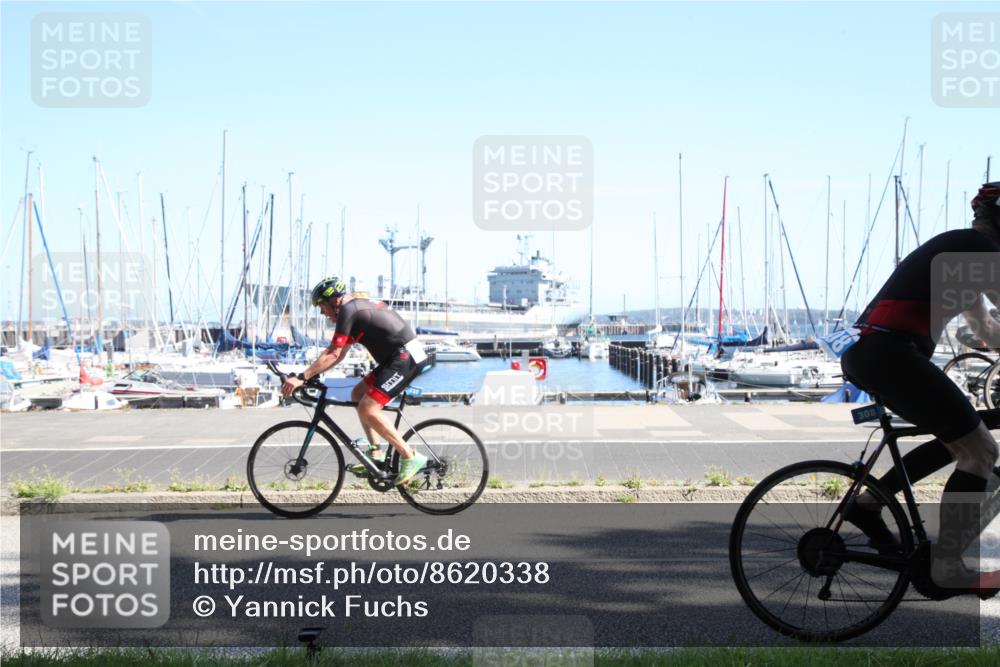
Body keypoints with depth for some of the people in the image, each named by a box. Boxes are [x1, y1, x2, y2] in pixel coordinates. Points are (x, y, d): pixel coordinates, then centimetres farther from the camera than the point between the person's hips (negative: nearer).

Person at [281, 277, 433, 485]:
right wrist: (312, 373, 17)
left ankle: (411, 457, -11)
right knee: (358, 394, 14)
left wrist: (302, 378, -15)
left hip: (405, 359, -10)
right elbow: (339, 354, 22)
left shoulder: (348, 311, -11)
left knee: (367, 409, -15)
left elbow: (333, 354, -16)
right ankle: (375, 453, 13)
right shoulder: (359, 306, 19)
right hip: (401, 357, 10)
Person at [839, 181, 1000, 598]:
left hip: (865, 353, 10)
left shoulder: (961, 251, 24)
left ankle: (868, 503, 14)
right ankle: (945, 572, 1)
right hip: (889, 355, -10)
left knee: (959, 441, 20)